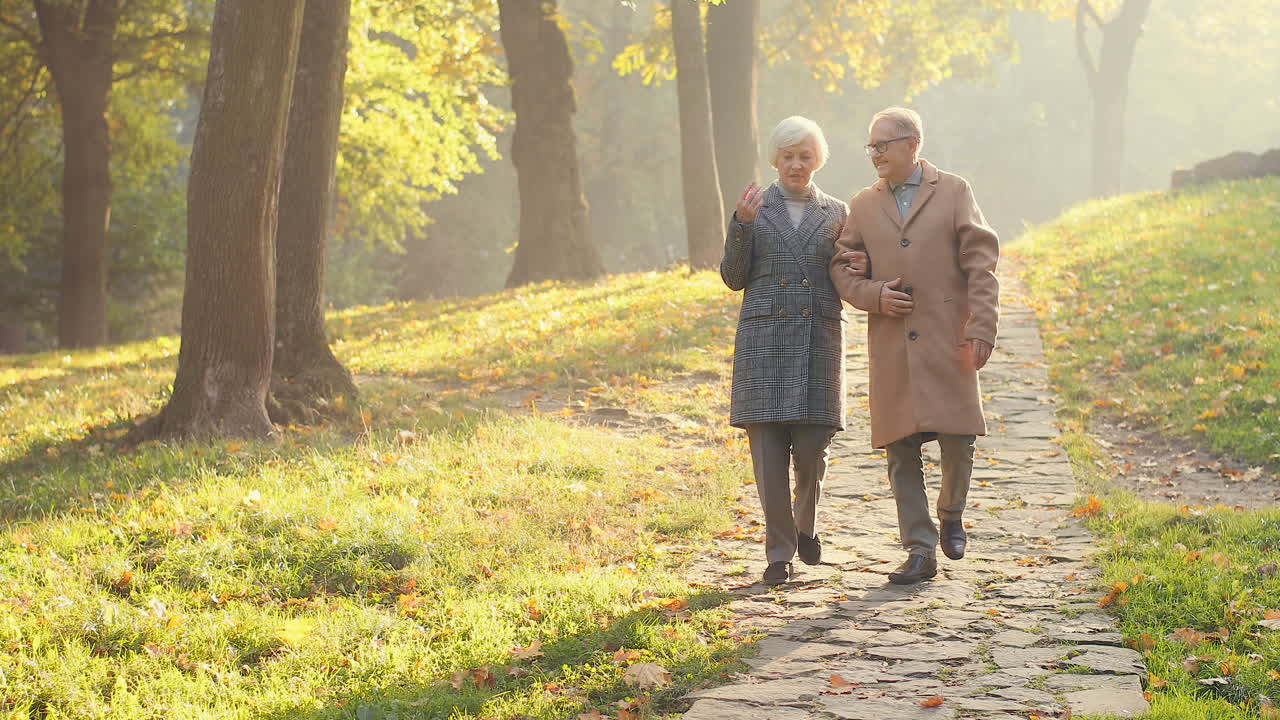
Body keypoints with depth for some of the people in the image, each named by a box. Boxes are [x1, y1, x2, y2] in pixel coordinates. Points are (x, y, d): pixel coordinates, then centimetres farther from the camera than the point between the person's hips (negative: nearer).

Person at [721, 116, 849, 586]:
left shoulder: (836, 214, 12)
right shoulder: (754, 208, 8)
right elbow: (734, 278, 4)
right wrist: (742, 225, -9)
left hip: (819, 340, 1)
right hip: (765, 338, -1)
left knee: (812, 449, -2)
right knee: (769, 449, -4)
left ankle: (805, 524, 27)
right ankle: (779, 552, 3)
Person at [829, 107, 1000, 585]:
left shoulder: (953, 193, 7)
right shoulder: (863, 206, 15)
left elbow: (980, 264, 1)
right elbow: (842, 269, 14)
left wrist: (982, 328, -8)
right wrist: (874, 296, -6)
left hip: (947, 341, -2)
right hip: (891, 347, 2)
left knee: (957, 441, -3)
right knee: (901, 450, 0)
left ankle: (951, 515, 26)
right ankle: (920, 550, 4)